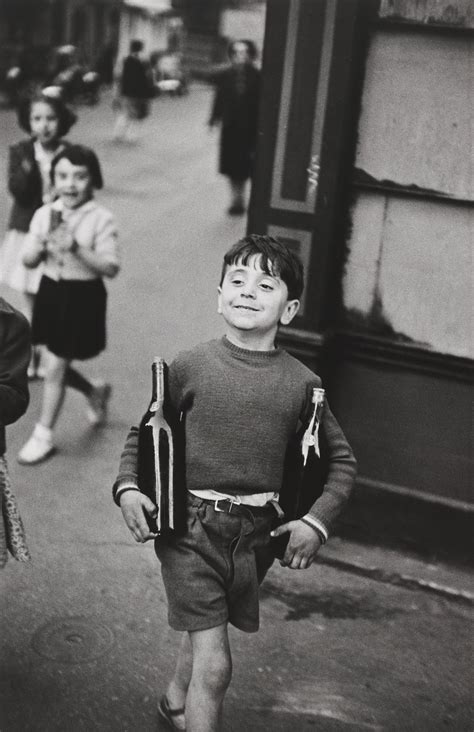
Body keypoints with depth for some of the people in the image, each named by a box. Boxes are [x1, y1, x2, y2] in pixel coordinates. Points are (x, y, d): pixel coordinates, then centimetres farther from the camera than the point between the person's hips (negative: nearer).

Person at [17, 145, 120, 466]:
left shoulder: (101, 219, -14)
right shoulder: (44, 215, -1)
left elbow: (111, 267, -18)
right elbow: (28, 261, 2)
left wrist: (77, 249, -30)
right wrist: (41, 245, -19)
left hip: (83, 297, -5)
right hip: (51, 292, 5)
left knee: (55, 368, -1)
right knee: (58, 364, 15)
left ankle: (44, 436, 16)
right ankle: (95, 393, 45)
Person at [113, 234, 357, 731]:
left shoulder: (301, 383, -3)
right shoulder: (190, 366, -6)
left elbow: (342, 460, 8)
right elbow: (142, 433, 6)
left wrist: (317, 521, -3)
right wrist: (127, 487, -9)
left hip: (257, 533, 3)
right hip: (189, 525, -3)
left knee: (206, 629, 24)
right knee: (215, 663, -9)